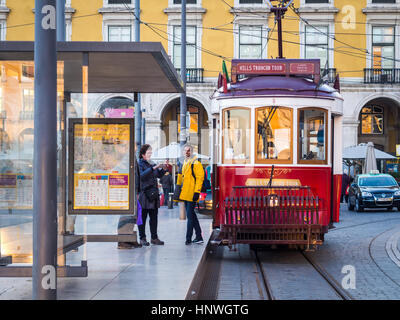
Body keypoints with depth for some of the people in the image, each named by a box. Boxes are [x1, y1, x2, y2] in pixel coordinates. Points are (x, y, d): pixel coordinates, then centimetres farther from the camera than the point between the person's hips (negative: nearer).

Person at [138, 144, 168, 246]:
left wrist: (163, 168, 9)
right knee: (143, 216, -1)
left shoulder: (152, 164, 17)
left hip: (153, 194, 7)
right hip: (144, 194, -7)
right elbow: (141, 175, -19)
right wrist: (153, 168, -23)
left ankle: (154, 237, 15)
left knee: (154, 217, 9)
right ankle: (142, 238, 4)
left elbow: (159, 175, 24)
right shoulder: (140, 164, -4)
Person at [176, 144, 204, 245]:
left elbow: (200, 178, -15)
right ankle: (199, 237, 19)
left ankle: (188, 238, -3)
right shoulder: (185, 163, 19)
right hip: (185, 194, 9)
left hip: (191, 194, -9)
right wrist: (179, 186, 24)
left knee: (190, 215, -7)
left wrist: (197, 192, -21)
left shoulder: (196, 163, -9)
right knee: (191, 215, 12)